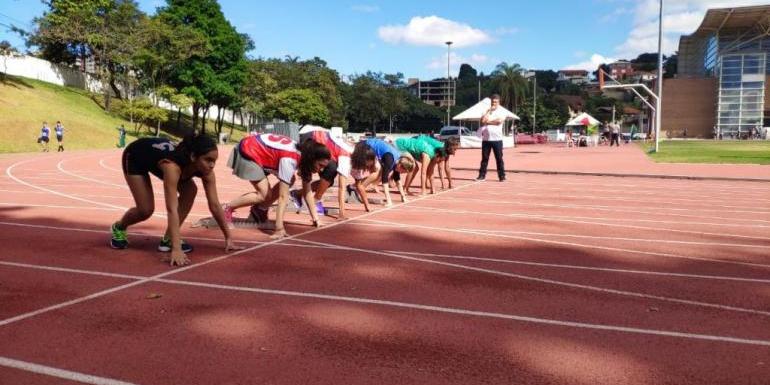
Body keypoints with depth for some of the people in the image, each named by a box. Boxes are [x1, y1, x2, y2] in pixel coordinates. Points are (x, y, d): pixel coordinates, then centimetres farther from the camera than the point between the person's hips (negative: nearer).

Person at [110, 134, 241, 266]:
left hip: (157, 152, 5)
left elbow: (215, 205, -22)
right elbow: (172, 209, -51)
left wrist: (228, 238, -22)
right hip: (134, 157, -5)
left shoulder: (206, 170, -28)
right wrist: (176, 249, -57)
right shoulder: (172, 165, -46)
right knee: (146, 210, -12)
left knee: (190, 191, -15)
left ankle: (168, 239, -3)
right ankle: (119, 228, 23)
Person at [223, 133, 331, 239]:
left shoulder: (304, 156, -9)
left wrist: (315, 217, -4)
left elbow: (307, 191, -1)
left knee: (289, 181, 2)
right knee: (265, 195, -15)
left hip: (260, 149, 9)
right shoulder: (290, 160, -35)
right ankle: (228, 207, 3)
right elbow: (283, 196, -36)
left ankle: (259, 209, 14)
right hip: (247, 153, -9)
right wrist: (279, 228, -37)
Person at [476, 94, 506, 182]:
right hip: (486, 139, 3)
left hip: (497, 139, -3)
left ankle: (502, 176, 4)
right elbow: (483, 120, -6)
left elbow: (499, 121, -15)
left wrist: (488, 122, -7)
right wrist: (489, 111, -5)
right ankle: (482, 175, 12)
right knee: (484, 158, 7)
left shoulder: (501, 111, 4)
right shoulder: (487, 111, 12)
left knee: (499, 158, -1)